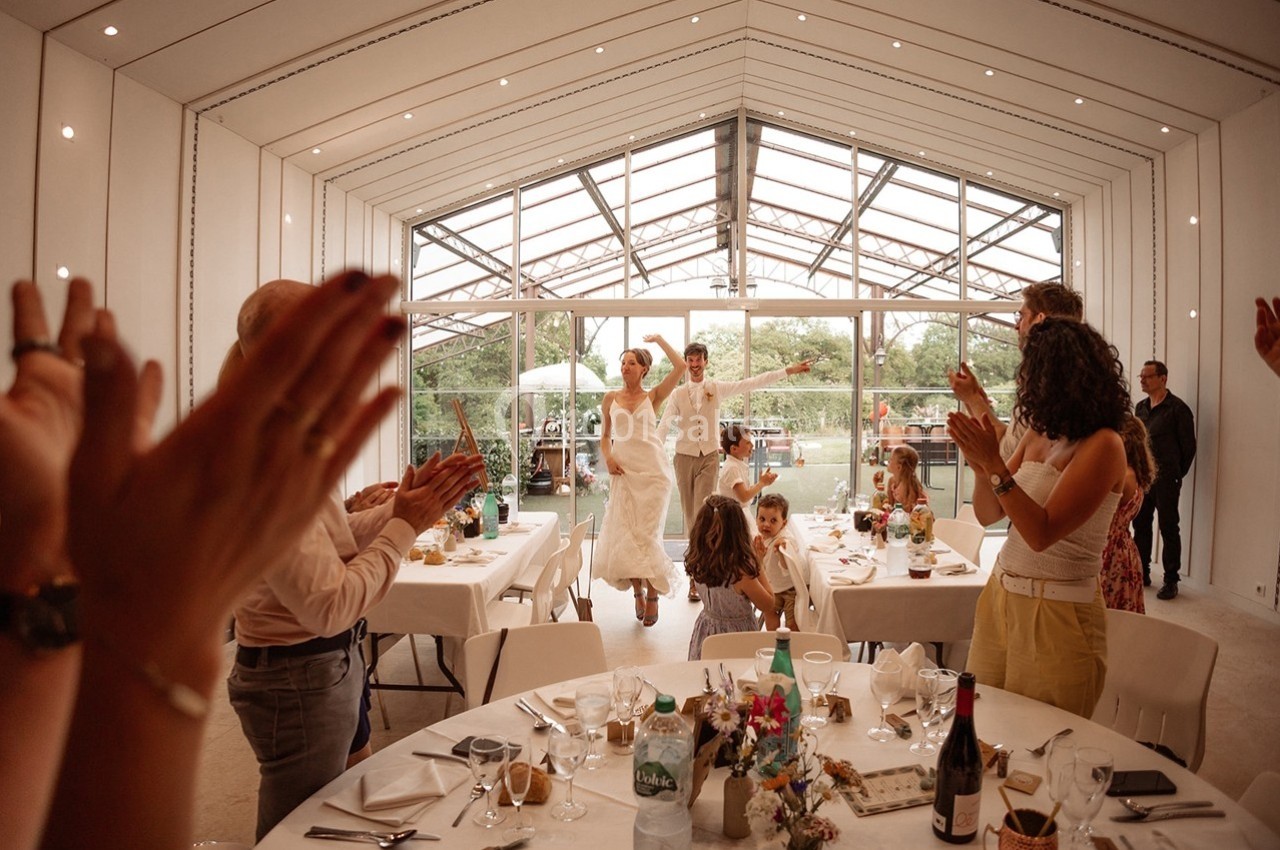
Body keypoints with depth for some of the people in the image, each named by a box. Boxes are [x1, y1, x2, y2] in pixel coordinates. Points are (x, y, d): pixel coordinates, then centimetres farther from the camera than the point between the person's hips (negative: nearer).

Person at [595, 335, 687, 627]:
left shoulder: (652, 397, 6)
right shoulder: (611, 398, 11)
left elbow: (680, 366, -4)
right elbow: (605, 436, 17)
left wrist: (658, 339, 5)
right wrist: (608, 457, -3)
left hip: (652, 471, -2)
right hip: (623, 472, 2)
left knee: (646, 534, -3)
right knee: (623, 535, -1)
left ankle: (652, 594, 12)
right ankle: (638, 591, 19)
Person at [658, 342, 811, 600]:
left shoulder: (717, 388, 2)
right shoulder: (678, 394, 3)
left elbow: (752, 383, -1)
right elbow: (664, 426, 1)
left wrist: (789, 370, -4)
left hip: (709, 457, -1)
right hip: (684, 456, 1)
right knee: (690, 514, 7)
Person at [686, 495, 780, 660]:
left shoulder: (697, 562, -13)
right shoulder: (741, 572, -30)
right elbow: (768, 605, -14)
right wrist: (758, 564, -14)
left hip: (706, 630, 6)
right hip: (737, 635, -6)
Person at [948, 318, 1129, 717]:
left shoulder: (1103, 445, -15)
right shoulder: (1038, 434, 7)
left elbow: (1042, 534, -22)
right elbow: (988, 515, 8)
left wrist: (995, 464, -25)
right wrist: (980, 463, -9)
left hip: (1056, 614, -7)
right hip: (1000, 596, 7)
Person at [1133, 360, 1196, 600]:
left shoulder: (1178, 408, -9)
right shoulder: (1140, 407, 10)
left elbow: (1188, 446, -5)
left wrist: (1176, 475, 0)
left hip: (1165, 480, -6)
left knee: (1168, 529, 1)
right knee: (1140, 526, 11)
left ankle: (1171, 580, 9)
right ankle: (1142, 573, 23)